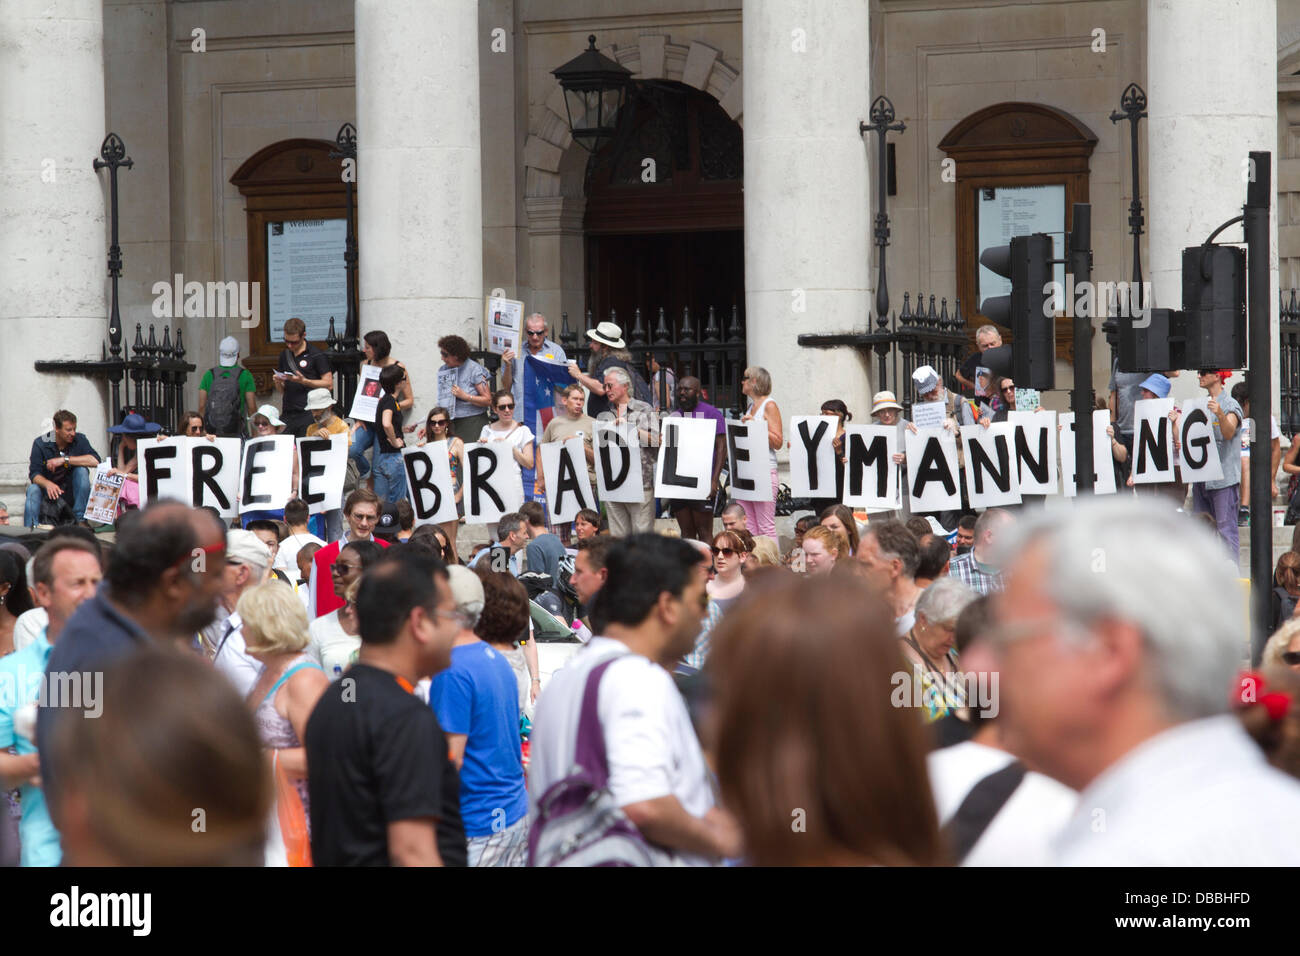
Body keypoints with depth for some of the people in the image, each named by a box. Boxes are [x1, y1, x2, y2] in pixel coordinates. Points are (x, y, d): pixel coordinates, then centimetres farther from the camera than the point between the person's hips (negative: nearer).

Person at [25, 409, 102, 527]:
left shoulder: (79, 439, -7)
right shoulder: (41, 443, -8)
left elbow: (95, 461, -23)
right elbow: (34, 474, -15)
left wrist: (64, 460, -26)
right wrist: (47, 484, -39)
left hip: (72, 493, 1)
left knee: (81, 470, -24)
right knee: (33, 489, -29)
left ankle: (80, 519, -23)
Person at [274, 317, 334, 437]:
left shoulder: (317, 355, -3)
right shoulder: (284, 355, 16)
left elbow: (328, 385, -6)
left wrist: (304, 381, -16)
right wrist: (278, 382, -1)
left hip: (308, 414, -5)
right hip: (288, 414, 5)